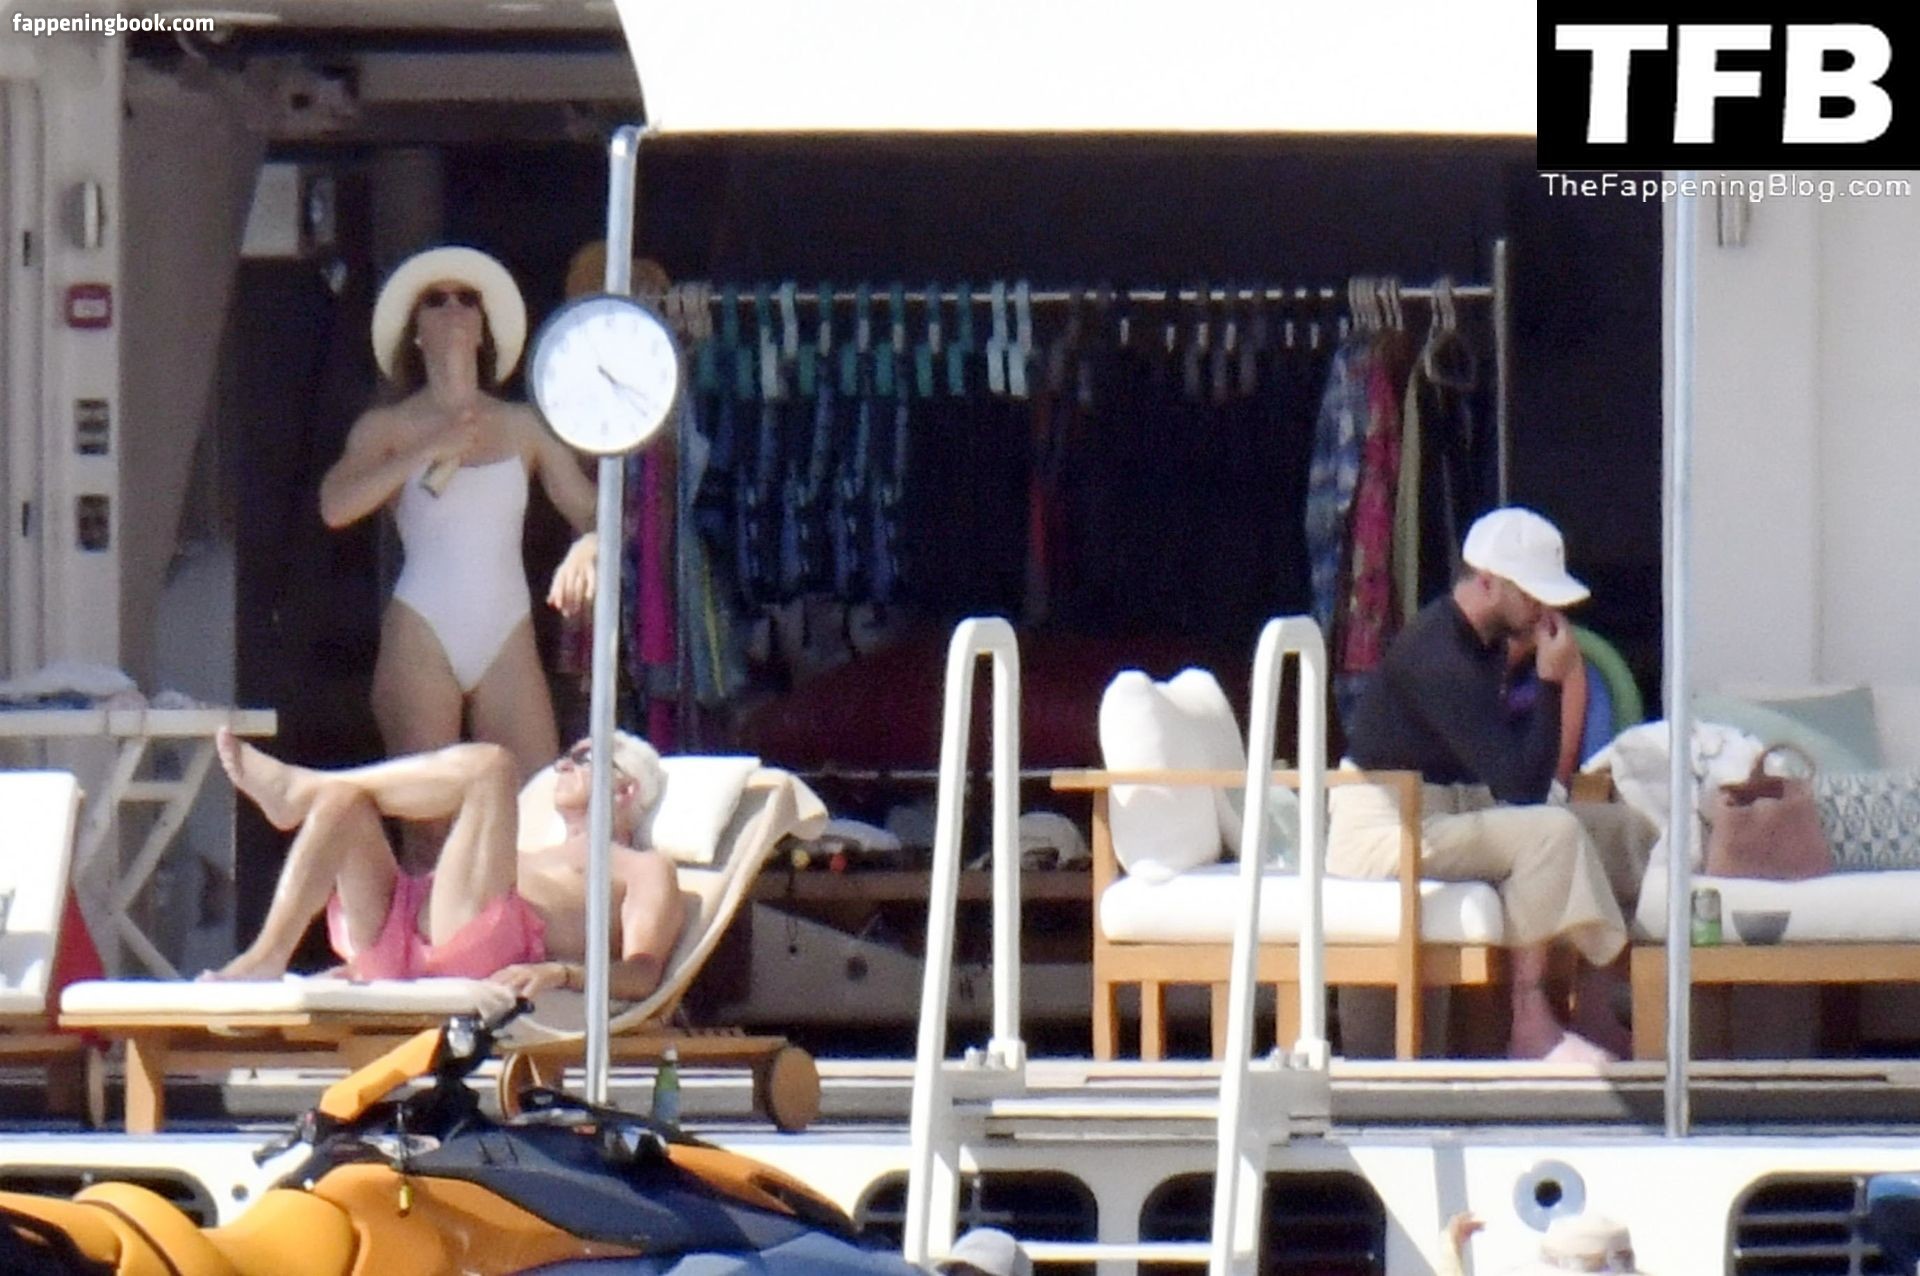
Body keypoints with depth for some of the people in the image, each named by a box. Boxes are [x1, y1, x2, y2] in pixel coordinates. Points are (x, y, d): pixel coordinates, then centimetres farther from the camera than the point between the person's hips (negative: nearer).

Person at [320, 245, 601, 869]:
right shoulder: (387, 427, 7)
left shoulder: (522, 426, 15)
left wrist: (588, 546, -14)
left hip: (508, 642, 2)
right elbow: (335, 506, -10)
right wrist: (430, 452, -14)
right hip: (422, 637, -2)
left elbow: (590, 510, 10)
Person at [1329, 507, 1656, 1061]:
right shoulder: (1439, 658, -24)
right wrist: (1551, 682, -20)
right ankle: (1532, 1026, -28)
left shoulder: (1483, 645, 8)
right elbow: (1522, 785, -25)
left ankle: (1595, 1013, -1)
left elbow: (1514, 767, 16)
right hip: (1381, 828, -10)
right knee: (1552, 832, -31)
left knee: (1625, 828, 2)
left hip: (1449, 810, 10)